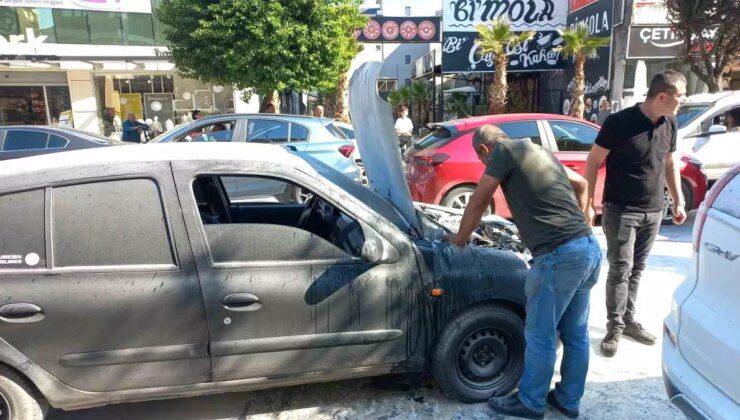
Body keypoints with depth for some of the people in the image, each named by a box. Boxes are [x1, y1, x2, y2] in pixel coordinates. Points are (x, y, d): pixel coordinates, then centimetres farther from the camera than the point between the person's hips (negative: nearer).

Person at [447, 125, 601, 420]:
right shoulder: (540, 152, 23)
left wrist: (459, 239, 15)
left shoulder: (504, 150, -1)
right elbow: (581, 184, 35)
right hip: (589, 248, 9)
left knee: (540, 336, 7)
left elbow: (478, 203, 2)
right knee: (576, 334, 19)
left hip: (560, 255, -9)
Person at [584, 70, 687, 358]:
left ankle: (628, 320, 26)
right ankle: (614, 328, 8)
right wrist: (587, 203, -13)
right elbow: (593, 162, -11)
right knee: (620, 269, -3)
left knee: (636, 269, 13)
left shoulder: (670, 125, 5)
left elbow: (670, 164, 17)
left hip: (653, 211, 6)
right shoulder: (620, 122, -15)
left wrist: (678, 201, 14)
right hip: (621, 210, -6)